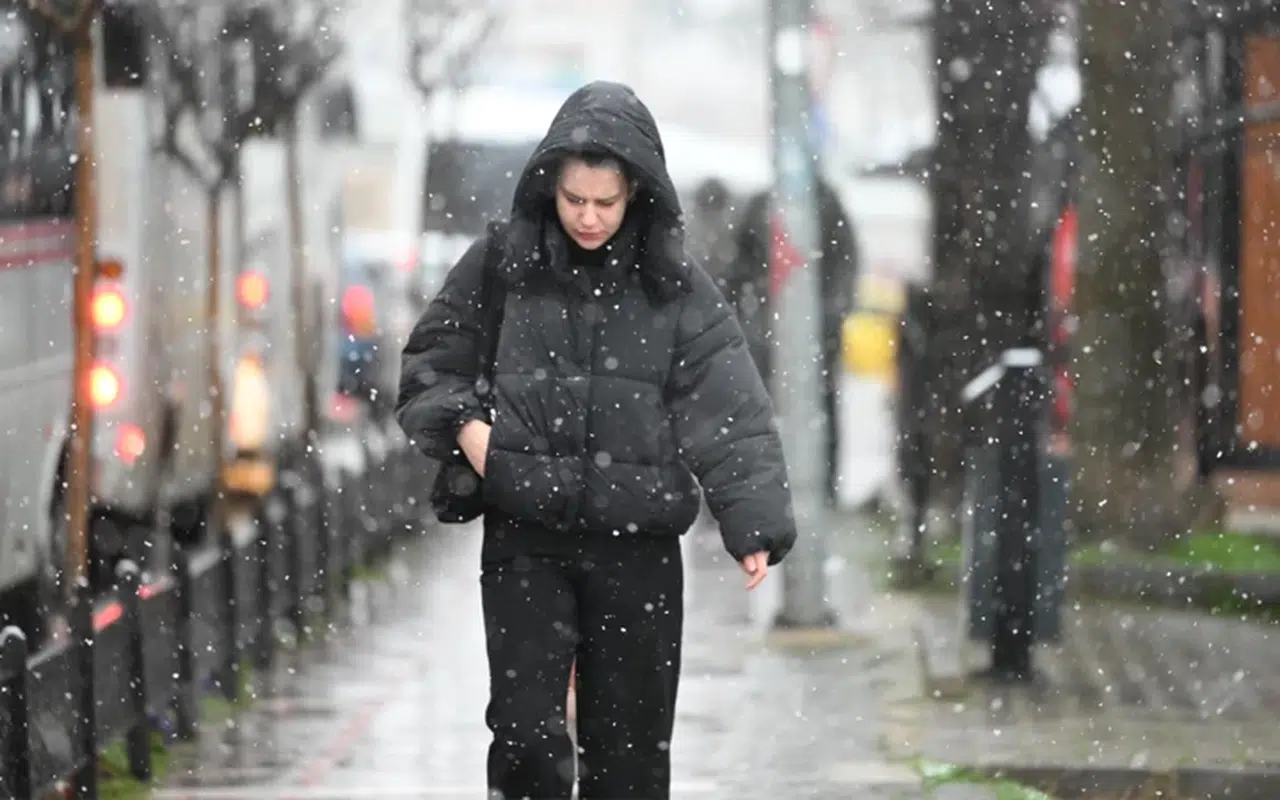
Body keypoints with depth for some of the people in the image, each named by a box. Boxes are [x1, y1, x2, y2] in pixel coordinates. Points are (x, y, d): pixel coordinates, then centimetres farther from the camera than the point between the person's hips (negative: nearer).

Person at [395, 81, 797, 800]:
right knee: (526, 727, -9)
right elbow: (428, 361, 12)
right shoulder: (500, 265, 1)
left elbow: (730, 412, -6)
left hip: (638, 547, 0)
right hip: (525, 539, 0)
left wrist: (756, 525, -17)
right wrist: (464, 424, -8)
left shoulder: (675, 288, -1)